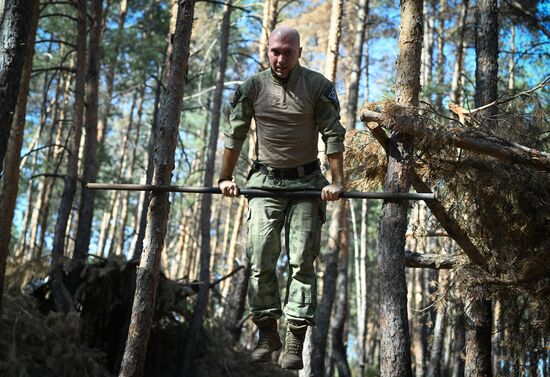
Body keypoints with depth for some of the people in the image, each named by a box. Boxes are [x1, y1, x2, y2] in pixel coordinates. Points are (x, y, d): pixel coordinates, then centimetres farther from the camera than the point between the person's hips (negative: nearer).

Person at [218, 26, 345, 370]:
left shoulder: (318, 86, -4)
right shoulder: (252, 87, 2)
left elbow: (333, 135, -6)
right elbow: (235, 134, 9)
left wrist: (337, 181, -13)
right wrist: (226, 177, 9)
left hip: (306, 181, -2)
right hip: (265, 180, 2)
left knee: (302, 261, -6)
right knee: (261, 258, -4)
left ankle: (295, 342, -5)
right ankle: (268, 334, 7)